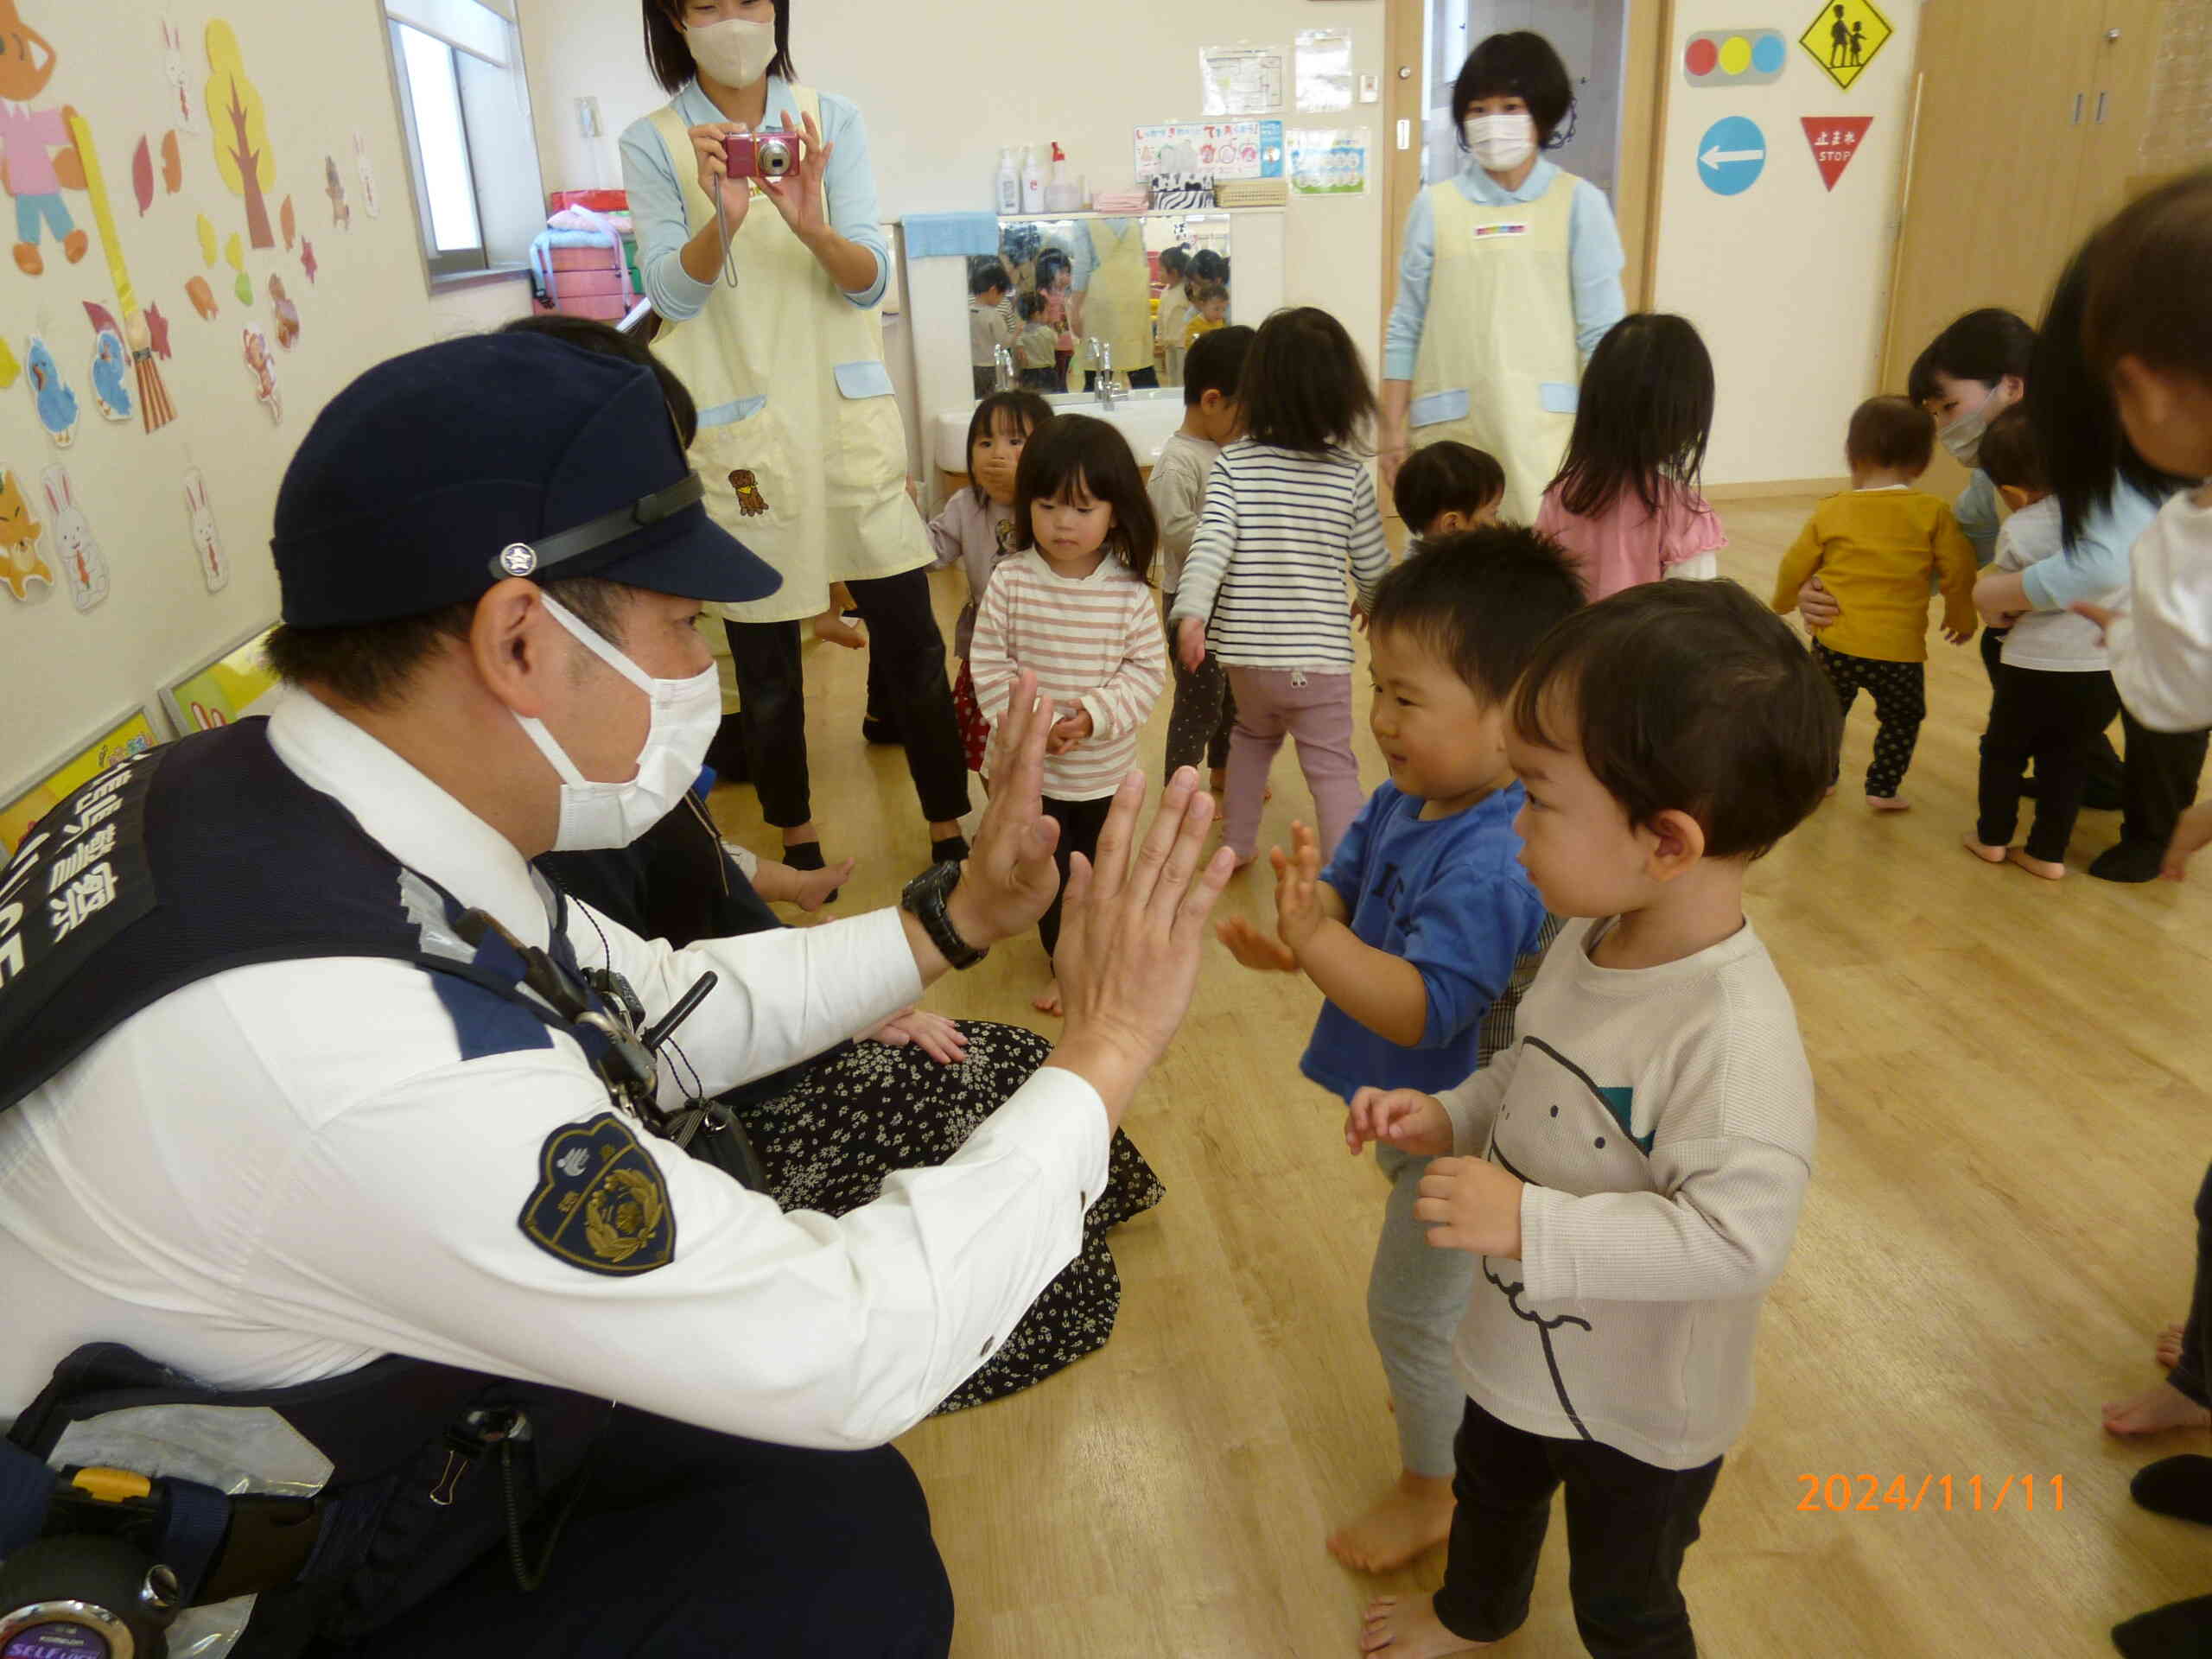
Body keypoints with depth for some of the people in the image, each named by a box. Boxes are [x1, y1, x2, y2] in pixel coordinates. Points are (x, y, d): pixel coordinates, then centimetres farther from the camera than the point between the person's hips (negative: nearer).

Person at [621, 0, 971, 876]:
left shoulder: (831, 120, 4)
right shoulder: (653, 143, 1)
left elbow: (870, 280, -4)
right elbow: (672, 295, -9)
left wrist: (809, 223, -26)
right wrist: (722, 216, -29)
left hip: (846, 411, 1)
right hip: (738, 431, -1)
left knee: (910, 633, 1)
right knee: (763, 652, 6)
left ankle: (951, 837, 15)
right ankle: (797, 844, 26)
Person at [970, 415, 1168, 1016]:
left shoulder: (1129, 591, -11)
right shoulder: (1011, 581, -11)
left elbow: (1148, 670, -9)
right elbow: (988, 662, -8)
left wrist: (1095, 713, -22)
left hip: (1103, 768, 1)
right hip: (1027, 763, 0)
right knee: (1046, 867, 10)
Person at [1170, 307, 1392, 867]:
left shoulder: (1233, 464, -5)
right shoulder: (1351, 474, -3)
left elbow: (1211, 541, -19)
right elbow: (1372, 564, 4)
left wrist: (1191, 612, -28)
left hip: (1248, 651, 2)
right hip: (1321, 655, -2)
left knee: (1253, 734, 28)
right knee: (1332, 766, 8)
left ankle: (1236, 843, 38)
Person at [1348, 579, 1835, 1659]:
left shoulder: (1735, 1034, -37)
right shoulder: (1589, 938, -11)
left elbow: (1736, 1234, -37)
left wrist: (1534, 1223, -38)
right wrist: (1448, 1118, -9)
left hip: (1641, 1408, -7)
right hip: (1525, 1346, 8)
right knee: (1491, 1489, 35)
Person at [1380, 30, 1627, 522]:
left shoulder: (1579, 203, 2)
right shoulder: (1435, 206, 4)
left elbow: (1602, 332, 3)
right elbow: (1406, 329, 6)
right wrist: (1393, 429, 4)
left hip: (1547, 425, -1)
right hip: (1449, 427, 1)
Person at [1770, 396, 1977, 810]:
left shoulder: (1831, 512, -1)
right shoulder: (1933, 513, -5)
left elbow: (1795, 566, 6)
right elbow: (1958, 571, -3)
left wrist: (1783, 603, 26)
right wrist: (1961, 616, 15)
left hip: (1835, 642, 1)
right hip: (1900, 649, -1)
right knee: (1902, 720, 20)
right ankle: (1882, 788, 20)